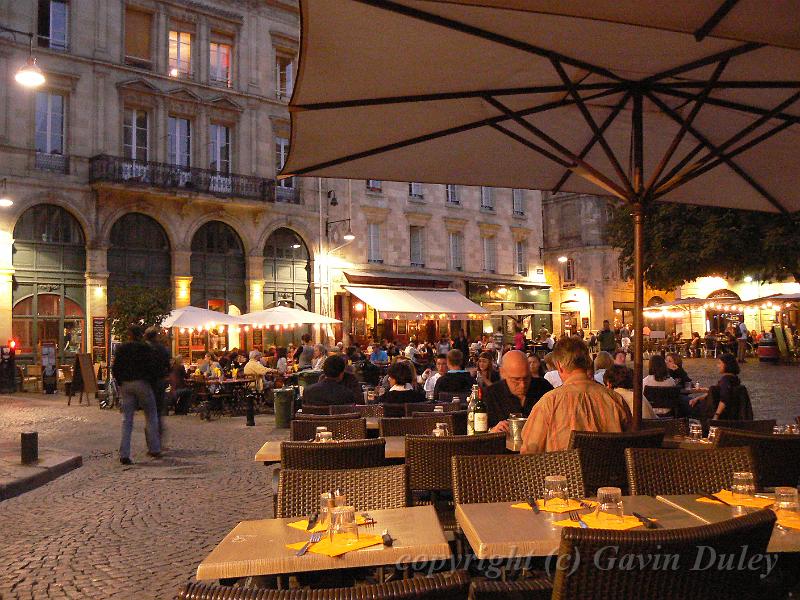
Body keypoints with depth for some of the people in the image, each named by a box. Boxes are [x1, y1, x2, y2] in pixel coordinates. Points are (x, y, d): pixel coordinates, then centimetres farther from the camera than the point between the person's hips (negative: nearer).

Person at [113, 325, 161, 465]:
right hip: (142, 383, -3)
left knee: (126, 419, 4)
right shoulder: (145, 348, -3)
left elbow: (115, 368, 6)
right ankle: (154, 449, 9)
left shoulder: (121, 348, 7)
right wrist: (151, 382, 5)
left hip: (126, 385, 3)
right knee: (151, 416, 8)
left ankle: (124, 454, -2)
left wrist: (120, 383, 14)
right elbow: (152, 367, -7)